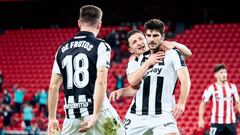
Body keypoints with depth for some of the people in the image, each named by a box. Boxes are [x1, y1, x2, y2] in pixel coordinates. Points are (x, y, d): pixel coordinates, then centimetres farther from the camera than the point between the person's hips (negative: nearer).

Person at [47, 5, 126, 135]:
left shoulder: (62, 49, 12)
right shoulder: (100, 46, -3)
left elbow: (53, 86, 11)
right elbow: (101, 81, -15)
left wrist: (52, 118, 17)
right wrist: (96, 114, -16)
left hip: (72, 116, 4)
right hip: (97, 111, -4)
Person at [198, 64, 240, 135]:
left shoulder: (232, 87, 6)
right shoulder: (211, 88, -4)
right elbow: (203, 103, -2)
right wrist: (201, 119, -10)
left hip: (231, 122, 4)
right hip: (217, 122, -4)